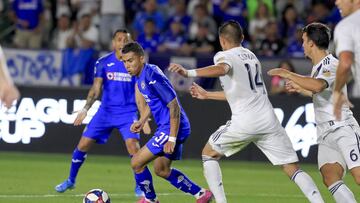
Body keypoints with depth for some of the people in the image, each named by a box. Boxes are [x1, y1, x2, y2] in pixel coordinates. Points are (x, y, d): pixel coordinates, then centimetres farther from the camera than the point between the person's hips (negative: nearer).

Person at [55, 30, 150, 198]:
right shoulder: (103, 63, 0)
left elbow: (139, 95, 0)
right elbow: (96, 88, -1)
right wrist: (85, 108, -13)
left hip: (127, 113, -2)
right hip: (106, 111, 2)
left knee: (133, 145, -21)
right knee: (83, 144, -1)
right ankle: (71, 180, 20)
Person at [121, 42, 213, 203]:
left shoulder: (152, 76, -22)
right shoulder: (140, 76, 8)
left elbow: (174, 106, -22)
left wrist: (172, 138, -24)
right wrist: (141, 121, 13)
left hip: (172, 128, -10)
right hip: (165, 128, 10)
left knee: (137, 163, -7)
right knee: (161, 170, 20)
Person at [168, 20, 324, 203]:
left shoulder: (223, 56, 1)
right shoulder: (251, 55, 24)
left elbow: (222, 69, -25)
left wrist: (188, 73, -35)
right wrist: (206, 95, 43)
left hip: (245, 120, -5)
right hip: (268, 119, 5)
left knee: (209, 154, 16)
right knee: (293, 169, 4)